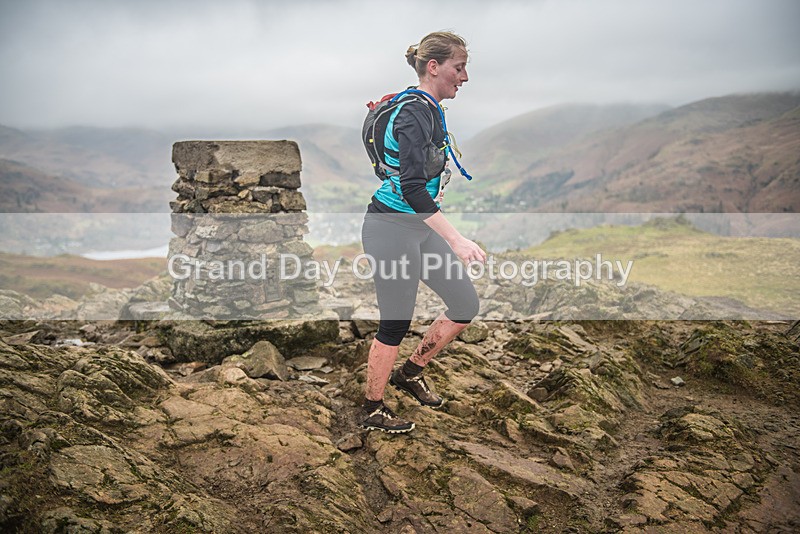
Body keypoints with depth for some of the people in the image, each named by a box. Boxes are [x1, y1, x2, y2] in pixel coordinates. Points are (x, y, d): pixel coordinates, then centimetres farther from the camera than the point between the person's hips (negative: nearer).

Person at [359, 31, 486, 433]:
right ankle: (372, 411, 23)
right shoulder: (415, 113, -20)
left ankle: (410, 373, 29)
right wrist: (456, 239, -36)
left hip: (419, 227, 9)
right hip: (391, 228, -9)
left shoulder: (428, 109, 10)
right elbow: (411, 187, -31)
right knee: (395, 325, 3)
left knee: (466, 305, 10)